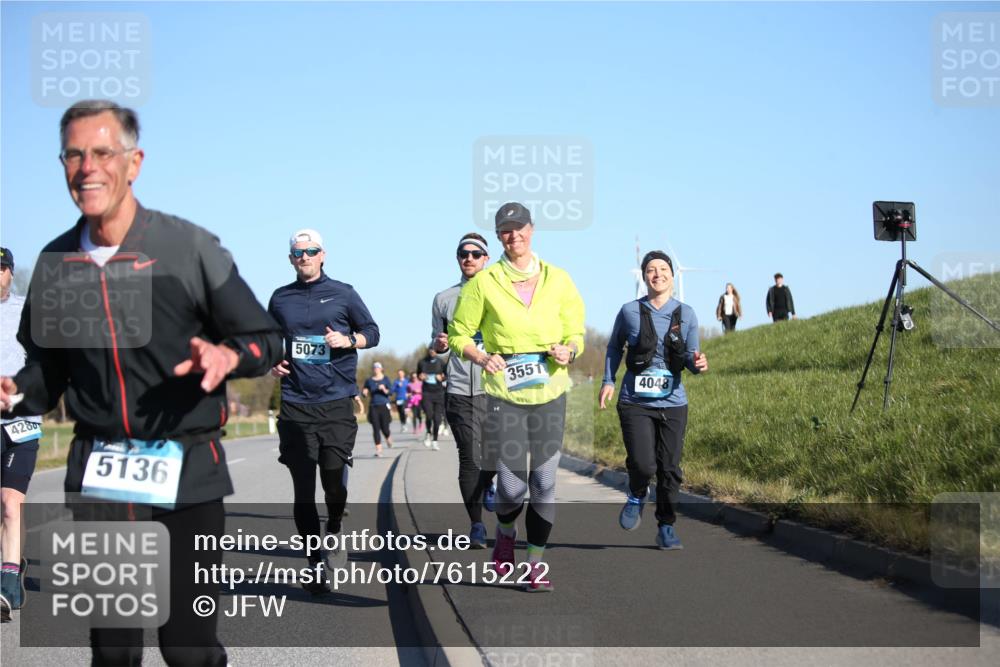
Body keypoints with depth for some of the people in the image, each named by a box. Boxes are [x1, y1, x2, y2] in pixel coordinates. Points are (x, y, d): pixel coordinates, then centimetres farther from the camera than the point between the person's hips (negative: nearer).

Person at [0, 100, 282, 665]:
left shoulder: (189, 247, -5)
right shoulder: (55, 263, 7)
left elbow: (266, 340, 0)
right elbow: (47, 367, 17)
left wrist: (227, 356, -22)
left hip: (187, 472, -3)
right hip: (97, 471, 4)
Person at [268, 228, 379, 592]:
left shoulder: (342, 293, 6)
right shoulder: (280, 298, 12)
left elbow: (372, 332, 11)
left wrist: (348, 340, -9)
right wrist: (272, 363, 6)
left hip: (337, 403, -2)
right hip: (295, 405, 2)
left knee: (333, 482, -8)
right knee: (303, 489, 0)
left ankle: (334, 531, 24)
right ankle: (314, 564, 9)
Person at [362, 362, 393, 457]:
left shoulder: (385, 379, 3)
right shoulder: (369, 381, 7)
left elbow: (391, 392, -2)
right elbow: (365, 394, 13)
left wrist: (384, 390, -20)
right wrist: (365, 393, -9)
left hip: (384, 406, -1)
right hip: (373, 407, 1)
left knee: (384, 428, -3)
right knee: (376, 429, -5)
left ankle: (388, 439, 33)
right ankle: (378, 450, -3)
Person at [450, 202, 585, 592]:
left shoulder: (557, 279, 6)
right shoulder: (484, 282, 0)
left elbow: (576, 333, 13)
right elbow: (458, 334, 5)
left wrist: (568, 351, -10)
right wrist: (481, 357, -14)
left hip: (550, 392, 2)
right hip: (504, 394, -2)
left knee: (544, 482, 2)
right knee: (512, 485, -5)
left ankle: (536, 562, 15)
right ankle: (505, 534, 28)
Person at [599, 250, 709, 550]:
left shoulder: (686, 314, 3)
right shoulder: (630, 311, 0)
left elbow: (690, 357, 8)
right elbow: (614, 347, 16)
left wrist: (697, 363, -15)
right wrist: (608, 381, 7)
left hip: (673, 404, 2)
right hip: (635, 402, -2)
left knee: (670, 469, 3)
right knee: (643, 464, -15)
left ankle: (666, 528, 20)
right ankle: (636, 497, 19)